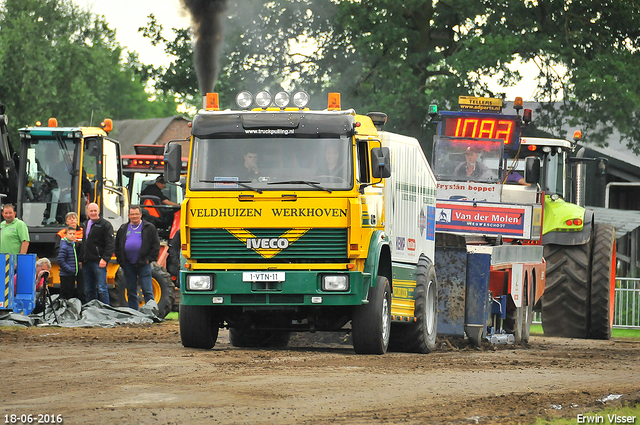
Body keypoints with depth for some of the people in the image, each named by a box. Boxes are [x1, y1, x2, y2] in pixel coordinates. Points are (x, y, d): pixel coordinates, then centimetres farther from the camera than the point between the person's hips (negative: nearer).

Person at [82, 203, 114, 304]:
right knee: (88, 290, 10)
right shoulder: (85, 225, 20)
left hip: (99, 262, -7)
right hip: (86, 262, 7)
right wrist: (81, 259, 16)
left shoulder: (105, 225, -2)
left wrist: (105, 259, -19)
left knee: (101, 289, -11)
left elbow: (110, 244, -9)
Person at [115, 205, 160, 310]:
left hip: (143, 264, -4)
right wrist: (121, 261, 7)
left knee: (148, 291, -6)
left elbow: (156, 246, 0)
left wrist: (149, 259, -8)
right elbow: (117, 246, 17)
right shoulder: (123, 229, 14)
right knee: (131, 292, 9)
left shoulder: (149, 228, 2)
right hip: (128, 265, 4)